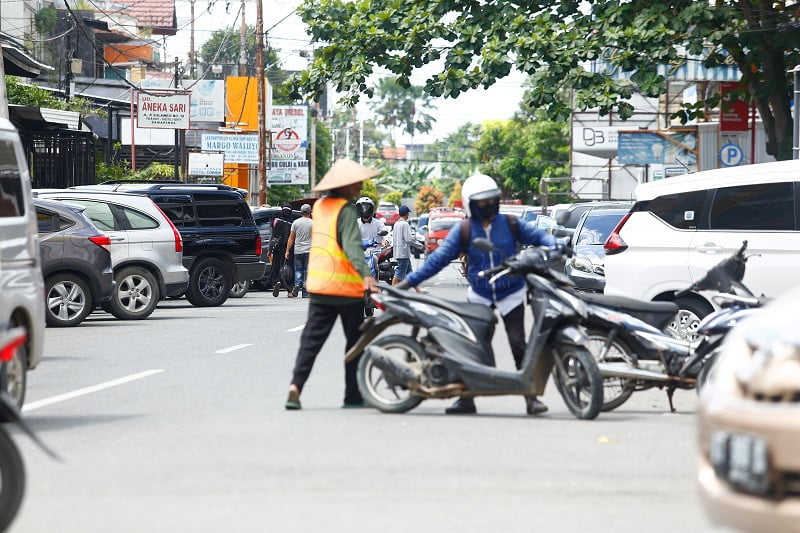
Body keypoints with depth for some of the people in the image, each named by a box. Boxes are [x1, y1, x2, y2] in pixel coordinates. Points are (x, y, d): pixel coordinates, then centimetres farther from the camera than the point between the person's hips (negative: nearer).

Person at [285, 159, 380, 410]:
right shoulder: (346, 209, -13)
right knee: (355, 341, 6)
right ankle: (353, 395, 10)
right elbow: (351, 245, -26)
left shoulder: (319, 206, 11)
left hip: (318, 285, 6)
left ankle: (296, 385, -12)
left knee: (312, 339, 5)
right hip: (346, 286, -6)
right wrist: (366, 274, -36)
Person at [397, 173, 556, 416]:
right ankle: (465, 398, 7)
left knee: (519, 345, -7)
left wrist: (555, 246, -17)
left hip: (511, 294, -1)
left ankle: (531, 397, -2)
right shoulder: (464, 230, -3)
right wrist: (409, 281, -8)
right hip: (479, 295, 1)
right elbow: (439, 258, -3)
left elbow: (537, 236, 6)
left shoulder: (510, 224, -1)